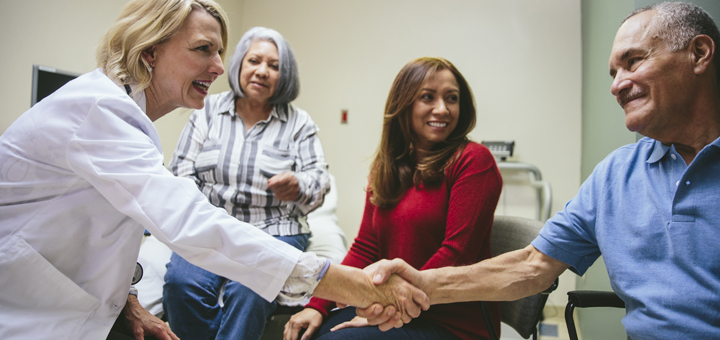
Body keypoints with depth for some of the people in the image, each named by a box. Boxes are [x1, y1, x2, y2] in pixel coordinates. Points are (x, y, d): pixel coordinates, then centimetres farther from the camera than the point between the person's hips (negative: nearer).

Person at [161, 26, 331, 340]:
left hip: (274, 231, -1)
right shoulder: (209, 110, 11)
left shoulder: (298, 122, 8)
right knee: (180, 283, -28)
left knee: (248, 292, -32)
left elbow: (319, 179, 2)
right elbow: (182, 170, 8)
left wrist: (298, 187, -23)